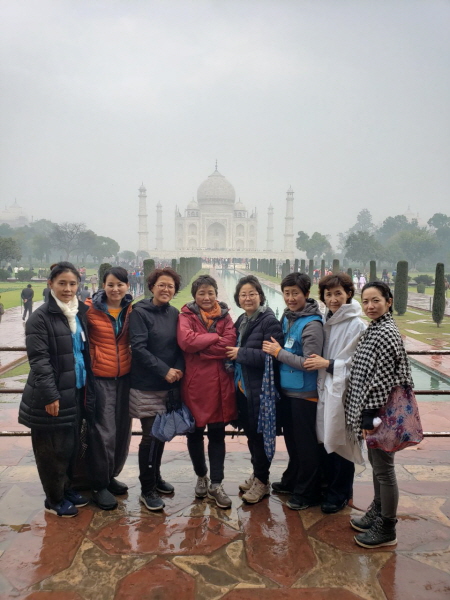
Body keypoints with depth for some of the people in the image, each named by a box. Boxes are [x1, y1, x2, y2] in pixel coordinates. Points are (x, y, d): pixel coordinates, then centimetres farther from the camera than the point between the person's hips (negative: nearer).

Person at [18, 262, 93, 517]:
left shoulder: (80, 313, 8)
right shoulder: (41, 317, -12)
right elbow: (39, 360, -16)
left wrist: (88, 385, 12)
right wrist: (50, 395, -19)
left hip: (76, 391, 7)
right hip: (52, 395, -6)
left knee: (72, 444, 16)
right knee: (53, 448, 6)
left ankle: (67, 488, 35)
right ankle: (54, 499, 23)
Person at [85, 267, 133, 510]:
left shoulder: (131, 309, 3)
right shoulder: (90, 308, -8)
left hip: (125, 376, 5)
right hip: (99, 378, -4)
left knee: (122, 430, 12)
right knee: (103, 432, -2)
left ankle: (110, 476, 32)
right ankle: (99, 485, 16)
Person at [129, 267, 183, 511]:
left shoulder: (174, 314, 7)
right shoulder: (140, 312, -9)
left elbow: (179, 346, 9)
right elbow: (139, 348, -16)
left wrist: (178, 369, -9)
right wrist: (165, 370, -18)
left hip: (169, 385, 6)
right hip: (146, 386, -5)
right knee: (151, 436, -2)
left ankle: (155, 477, 34)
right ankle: (147, 489, 14)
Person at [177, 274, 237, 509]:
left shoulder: (224, 316, 7)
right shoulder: (186, 315, 0)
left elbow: (230, 344, -9)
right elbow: (185, 340, -19)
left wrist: (199, 348, -14)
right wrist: (214, 338, -12)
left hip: (219, 384, 1)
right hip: (194, 384, -1)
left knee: (217, 434, 7)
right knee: (195, 433, 12)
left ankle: (216, 484, 19)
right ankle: (201, 476, 34)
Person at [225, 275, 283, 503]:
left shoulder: (269, 321, -13)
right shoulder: (241, 320, 12)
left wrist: (241, 354, -17)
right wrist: (231, 353, 1)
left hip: (260, 389, -7)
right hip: (242, 386, 8)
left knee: (259, 435, 3)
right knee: (249, 432, 16)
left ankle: (262, 481, 19)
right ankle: (257, 474, 33)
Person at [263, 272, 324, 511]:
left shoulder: (312, 324, -18)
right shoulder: (287, 317, 6)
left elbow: (310, 363, -22)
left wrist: (279, 352, -17)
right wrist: (276, 350, 1)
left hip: (304, 393, -8)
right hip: (287, 390, 8)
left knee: (305, 444, 5)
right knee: (291, 439, 21)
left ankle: (308, 493, 21)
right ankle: (291, 481, 38)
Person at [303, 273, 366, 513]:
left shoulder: (356, 325, -13)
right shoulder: (326, 320, 7)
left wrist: (328, 364, -19)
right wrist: (318, 362, 1)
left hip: (344, 391, -6)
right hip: (324, 388, 6)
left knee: (340, 442, 6)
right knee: (325, 440, 15)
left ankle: (341, 493, 26)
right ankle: (329, 485, 35)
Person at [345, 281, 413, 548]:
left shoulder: (386, 334, -20)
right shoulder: (374, 329, 10)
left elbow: (382, 379, -21)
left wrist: (370, 415, -18)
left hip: (380, 412, -10)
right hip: (371, 410, 10)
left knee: (384, 469, 4)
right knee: (376, 464, 21)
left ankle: (387, 529, 19)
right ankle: (378, 513, 38)